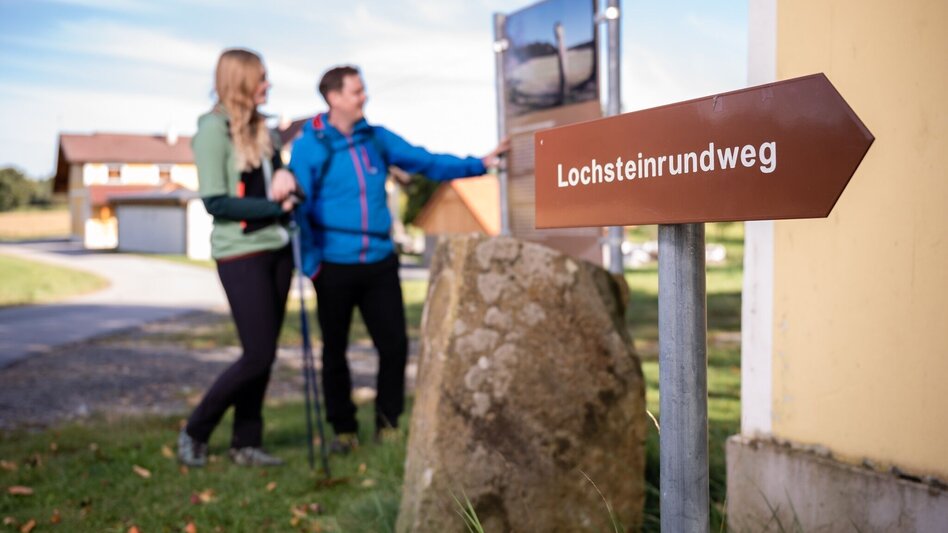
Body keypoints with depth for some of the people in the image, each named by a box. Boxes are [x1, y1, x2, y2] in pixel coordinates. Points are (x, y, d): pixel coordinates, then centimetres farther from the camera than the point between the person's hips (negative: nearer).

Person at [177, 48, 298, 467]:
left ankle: (246, 444, 21)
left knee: (264, 354, 10)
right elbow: (215, 202, -15)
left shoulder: (262, 129, 12)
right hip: (241, 255, -7)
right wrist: (273, 205, -16)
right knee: (258, 355, -6)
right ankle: (194, 433, 13)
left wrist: (287, 179, -6)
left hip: (276, 250, 7)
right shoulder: (213, 129, -10)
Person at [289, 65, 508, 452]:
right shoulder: (309, 145, -4)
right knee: (335, 351, 9)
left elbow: (426, 162, 5)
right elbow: (299, 207, -5)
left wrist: (479, 164, -4)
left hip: (379, 263, 3)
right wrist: (310, 262, -9)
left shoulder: (377, 138, 7)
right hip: (335, 266, -3)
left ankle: (388, 422, 20)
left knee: (395, 344, 2)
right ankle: (343, 428, 25)